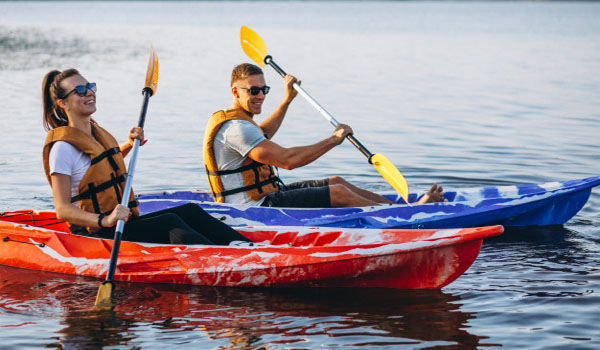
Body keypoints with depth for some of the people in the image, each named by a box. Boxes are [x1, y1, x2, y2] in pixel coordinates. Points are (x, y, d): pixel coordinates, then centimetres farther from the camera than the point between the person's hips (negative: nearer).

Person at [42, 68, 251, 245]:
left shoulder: (96, 133, 13)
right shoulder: (63, 146, -14)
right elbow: (62, 210, -20)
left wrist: (129, 145, 19)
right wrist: (105, 220, -34)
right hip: (96, 235, -9)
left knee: (190, 212, -9)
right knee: (169, 223, -27)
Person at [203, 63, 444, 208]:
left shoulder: (231, 119, 12)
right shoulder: (235, 128, -23)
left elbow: (260, 136, 38)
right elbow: (288, 160, -28)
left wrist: (287, 100, 43)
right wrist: (334, 140, -18)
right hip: (257, 207, -11)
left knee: (336, 182, 10)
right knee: (337, 193, -14)